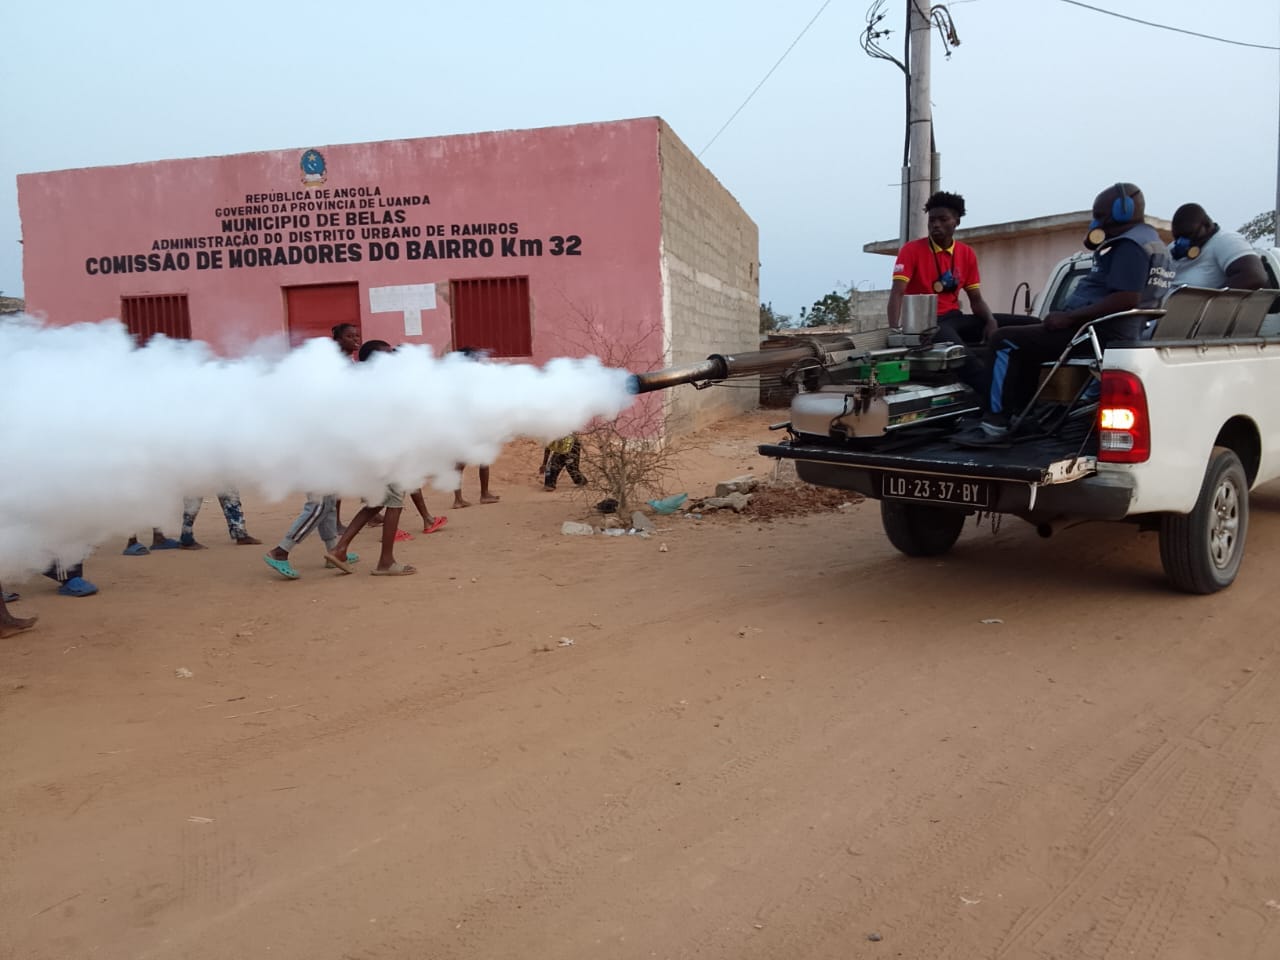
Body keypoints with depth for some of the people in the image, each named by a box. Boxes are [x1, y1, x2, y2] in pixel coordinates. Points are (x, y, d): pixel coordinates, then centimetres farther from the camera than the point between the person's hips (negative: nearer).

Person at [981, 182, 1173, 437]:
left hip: (1098, 335, -12)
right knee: (1025, 339, 28)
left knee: (1004, 340, -12)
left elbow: (1126, 299, -27)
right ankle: (1021, 413, 21)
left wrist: (1069, 317, -25)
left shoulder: (1130, 244, -15)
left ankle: (997, 417, -8)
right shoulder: (1154, 243, 20)